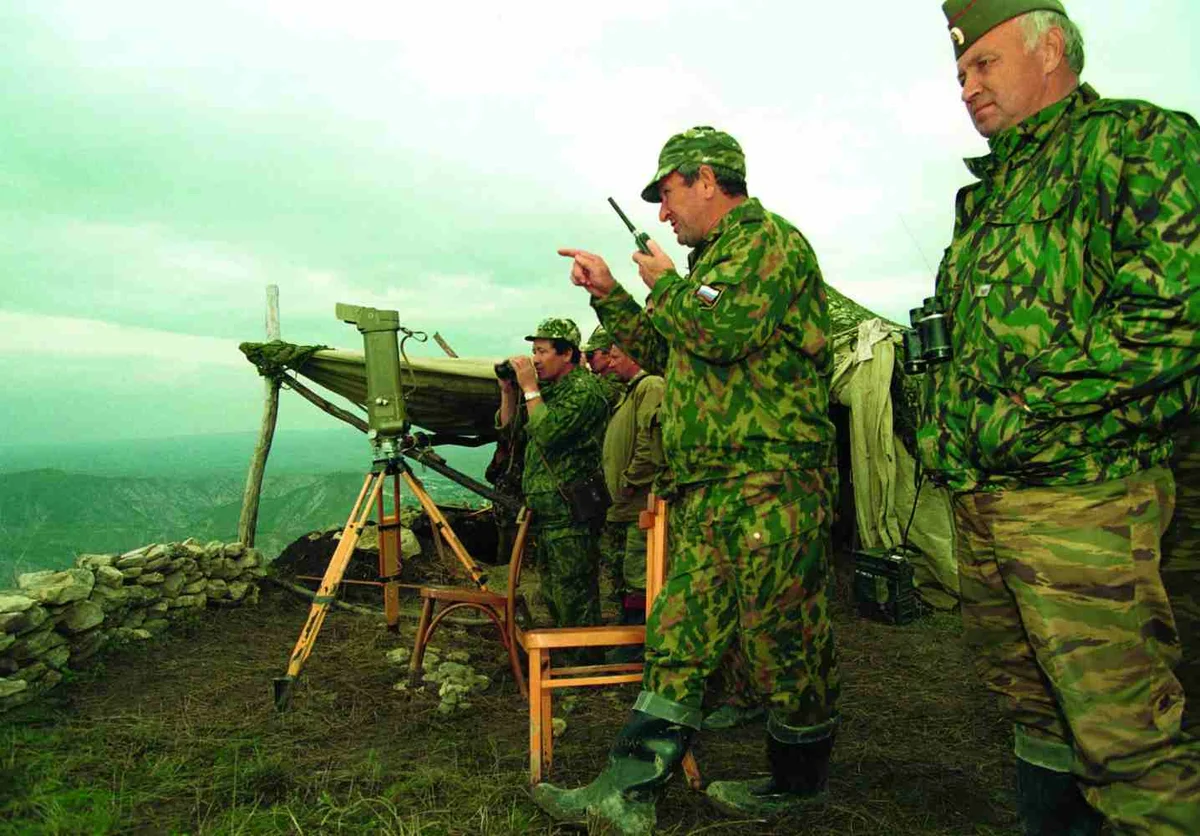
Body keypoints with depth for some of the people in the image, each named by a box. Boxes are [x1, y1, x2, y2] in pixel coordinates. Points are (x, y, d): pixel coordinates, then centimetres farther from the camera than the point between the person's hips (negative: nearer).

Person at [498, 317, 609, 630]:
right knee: (552, 594, 19)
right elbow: (508, 428, 19)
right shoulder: (549, 389, 16)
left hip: (570, 513, -10)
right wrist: (509, 390, 5)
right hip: (544, 509, 10)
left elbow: (549, 432, -24)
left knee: (573, 596, -6)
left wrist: (529, 387, -15)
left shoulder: (584, 389, -12)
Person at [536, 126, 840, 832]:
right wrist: (609, 293, 20)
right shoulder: (714, 258, 25)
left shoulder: (769, 239, -5)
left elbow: (724, 332, -22)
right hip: (710, 487, 10)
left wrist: (665, 284, -4)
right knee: (679, 634, 5)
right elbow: (661, 352, 29)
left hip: (770, 481, -9)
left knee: (782, 638, 1)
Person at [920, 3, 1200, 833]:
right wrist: (946, 434, 11)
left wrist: (1028, 408, -16)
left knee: (1124, 738, -5)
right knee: (1030, 703, 18)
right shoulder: (986, 194, 21)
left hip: (1078, 495, -8)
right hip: (979, 500, 8)